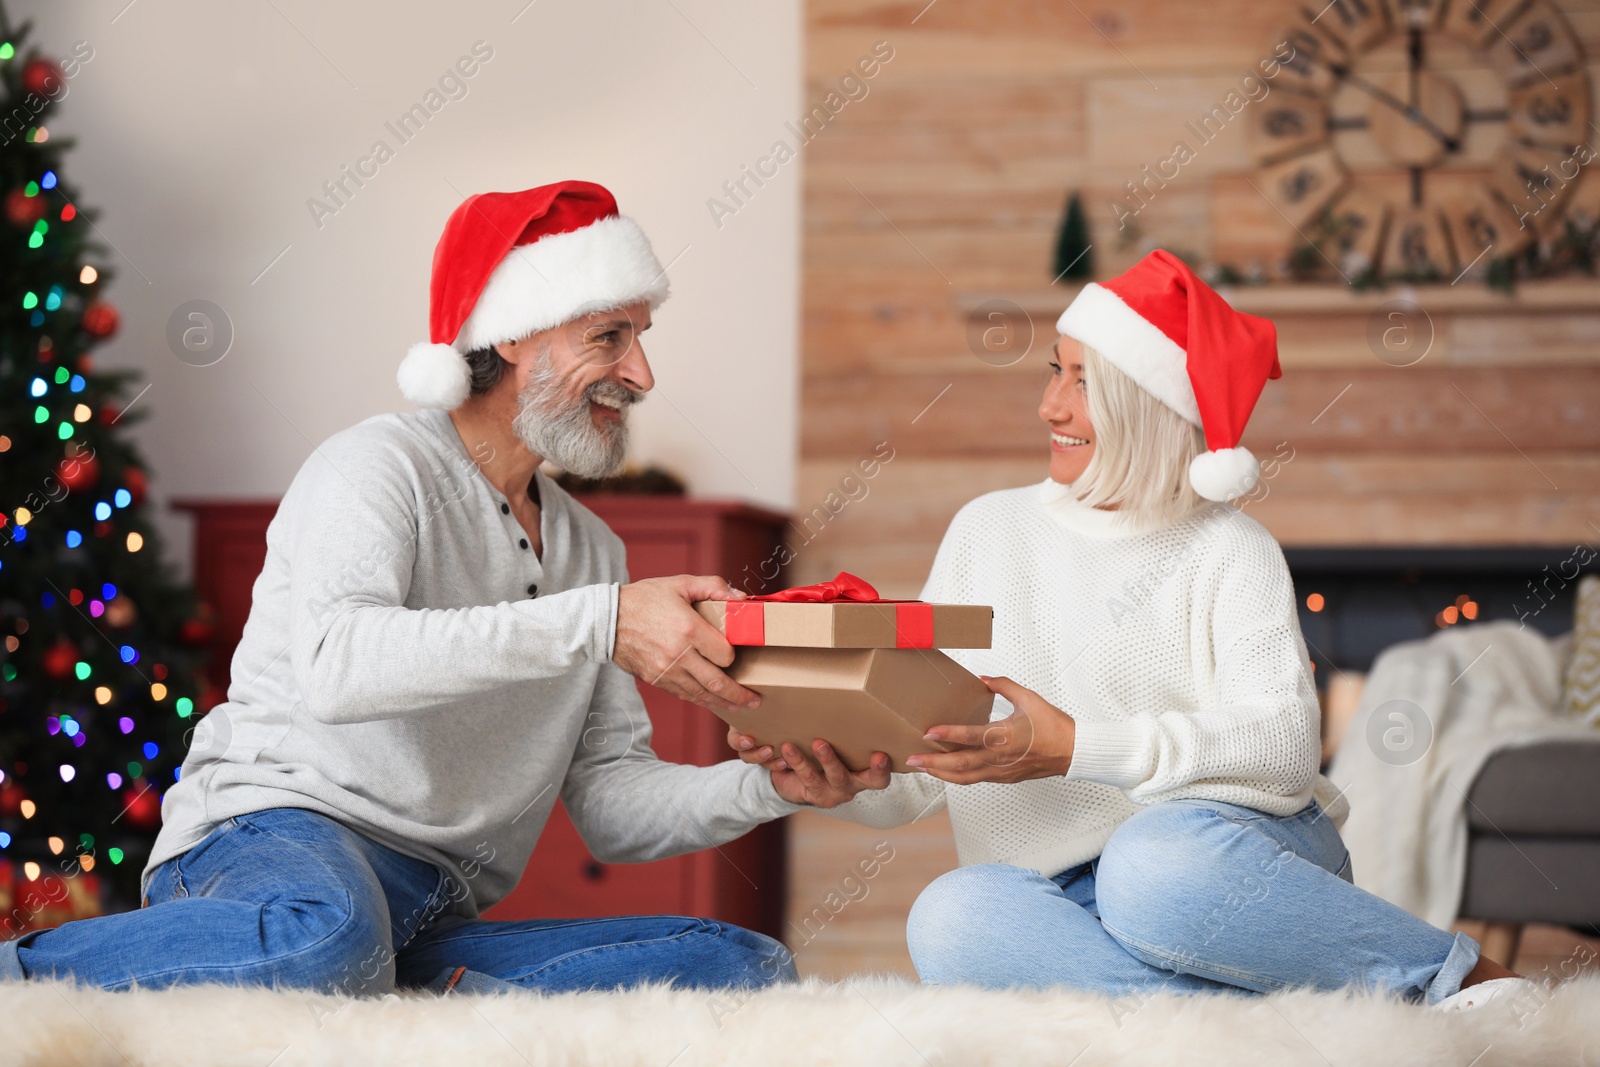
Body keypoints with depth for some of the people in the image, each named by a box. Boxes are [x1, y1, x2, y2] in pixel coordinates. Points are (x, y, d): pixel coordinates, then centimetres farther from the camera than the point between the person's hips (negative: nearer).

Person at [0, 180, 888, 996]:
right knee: (329, 941, -43)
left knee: (750, 965, -12)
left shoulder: (591, 550, 21)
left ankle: (436, 1005, -25)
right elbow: (336, 666, -24)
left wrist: (769, 787, -5)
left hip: (441, 929, 7)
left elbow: (612, 806, 15)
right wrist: (598, 623, -28)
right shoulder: (379, 468, -2)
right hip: (278, 833, -6)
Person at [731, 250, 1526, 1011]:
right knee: (953, 919, -32)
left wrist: (1075, 749, -21)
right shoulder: (989, 532, 16)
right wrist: (830, 777, -10)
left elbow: (1284, 746, -12)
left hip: (1236, 849, -3)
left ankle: (1463, 978, -19)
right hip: (1066, 895, 3)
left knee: (1160, 859, -39)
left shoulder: (1229, 552, 6)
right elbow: (912, 779, 14)